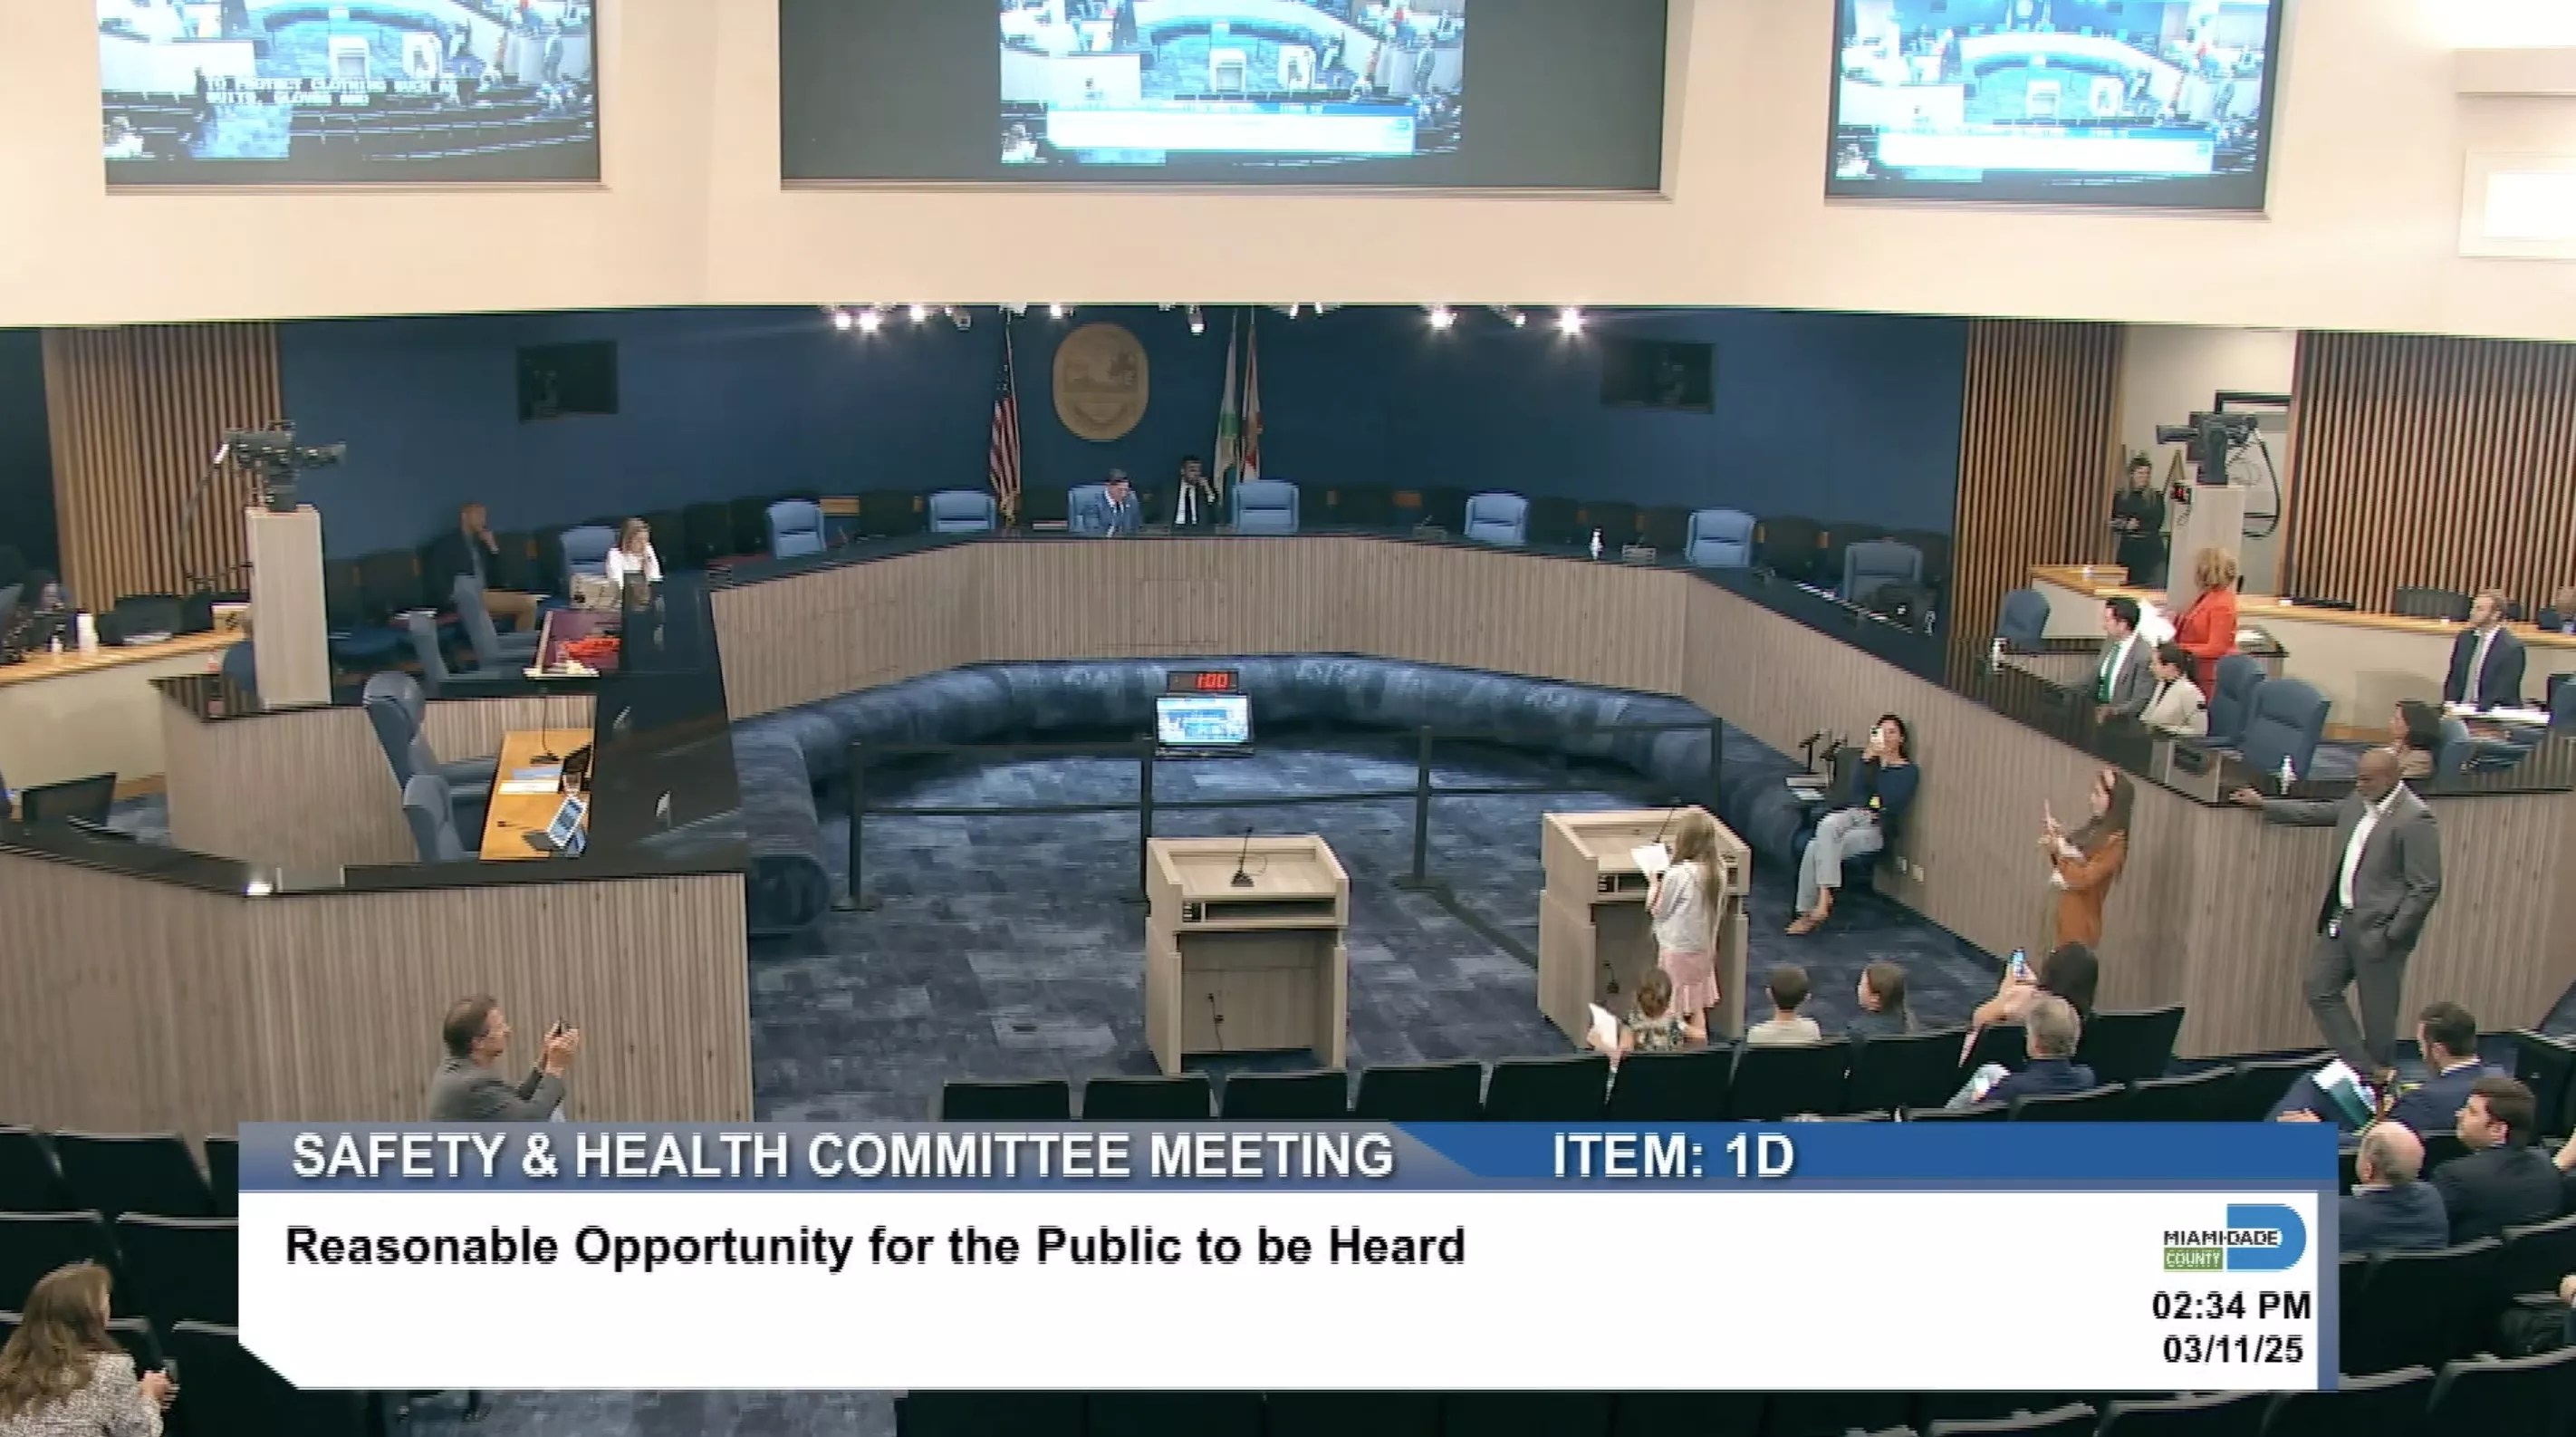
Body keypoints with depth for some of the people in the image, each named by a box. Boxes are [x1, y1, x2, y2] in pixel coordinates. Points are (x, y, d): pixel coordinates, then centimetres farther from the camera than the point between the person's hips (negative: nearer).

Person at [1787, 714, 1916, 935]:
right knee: (1827, 825, -35)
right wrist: (1867, 760, -9)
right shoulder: (1871, 759, 17)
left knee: (1817, 848, -28)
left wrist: (1884, 763, -12)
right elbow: (1856, 793, 2)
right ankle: (1824, 895, -38)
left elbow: (1891, 803, -13)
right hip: (1853, 813, 4)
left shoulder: (1908, 771, 5)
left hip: (1876, 827, -4)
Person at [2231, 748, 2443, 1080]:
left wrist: (2392, 935, -16)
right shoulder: (2359, 801, 5)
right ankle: (2360, 1068, 18)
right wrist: (2263, 804, 24)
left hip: (2377, 929, -9)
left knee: (2377, 1009, 3)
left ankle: (2378, 1077, 22)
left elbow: (2426, 887, -18)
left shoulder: (2415, 819, -19)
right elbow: (2318, 813, 24)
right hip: (2342, 919, 9)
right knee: (2320, 990, 10)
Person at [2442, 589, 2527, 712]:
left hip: (2494, 713, -4)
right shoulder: (2464, 638, 9)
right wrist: (2451, 705, -4)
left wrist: (2478, 709, -19)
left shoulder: (2512, 647, -8)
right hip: (2461, 709, 4)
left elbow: (2505, 689, -11)